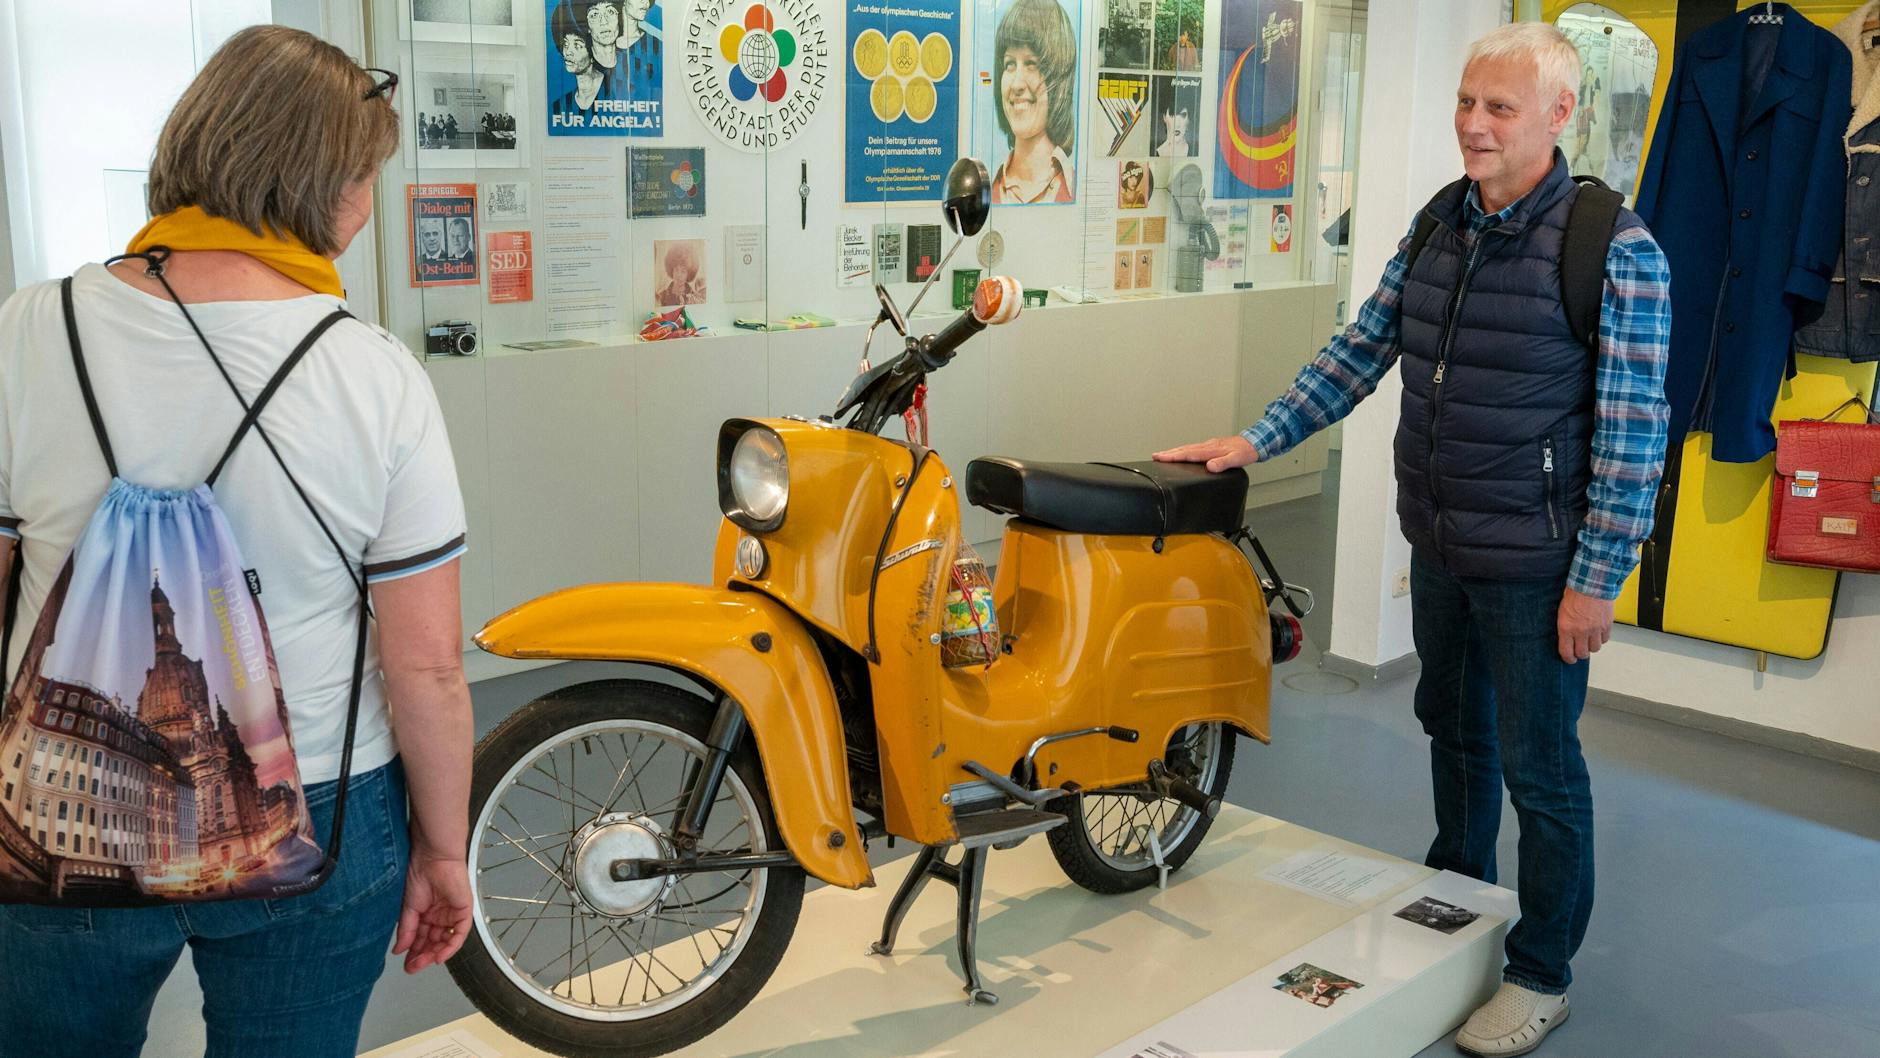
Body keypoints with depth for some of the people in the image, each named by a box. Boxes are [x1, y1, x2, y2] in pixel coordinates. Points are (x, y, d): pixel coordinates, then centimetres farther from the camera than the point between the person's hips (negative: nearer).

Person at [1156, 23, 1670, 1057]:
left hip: (1535, 564, -7)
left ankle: (1541, 973, 23)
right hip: (1439, 546, 7)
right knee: (1451, 726, 22)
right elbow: (1361, 350, 9)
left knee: (1539, 767, 5)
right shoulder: (1438, 223, 5)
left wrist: (1596, 580, -17)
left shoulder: (1618, 250, -16)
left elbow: (1633, 434, -16)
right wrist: (1253, 440, 1)